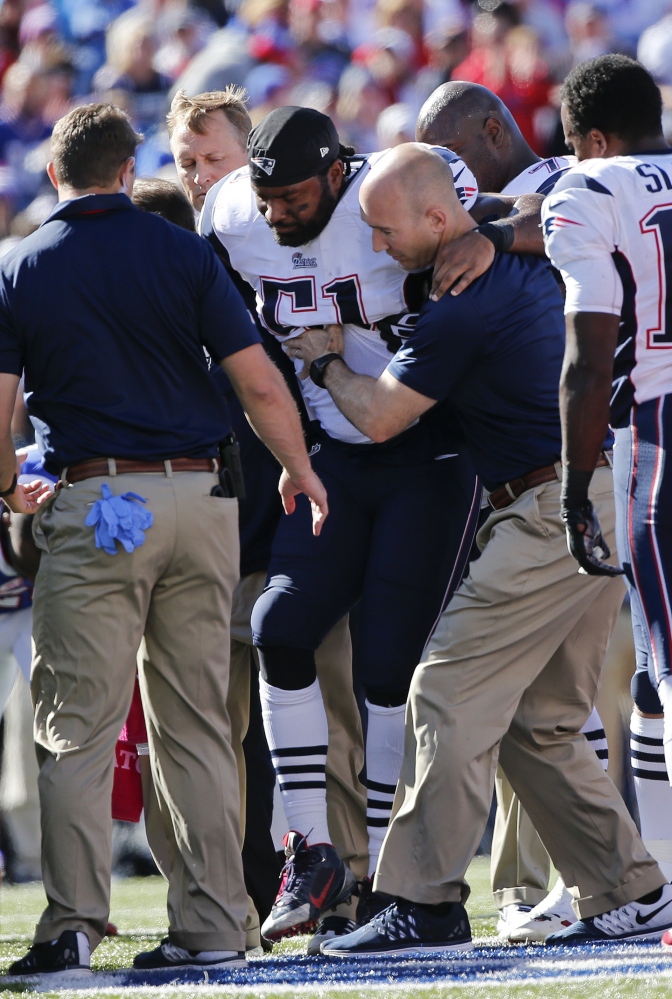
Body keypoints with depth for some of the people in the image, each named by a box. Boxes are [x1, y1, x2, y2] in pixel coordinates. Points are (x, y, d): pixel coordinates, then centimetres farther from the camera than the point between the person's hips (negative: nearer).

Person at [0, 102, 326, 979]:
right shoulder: (183, 254, 4)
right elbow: (259, 384, -1)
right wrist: (300, 474, 15)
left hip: (93, 504, -2)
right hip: (198, 496, 2)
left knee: (77, 726, 0)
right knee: (198, 722, 8)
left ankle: (73, 925, -8)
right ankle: (212, 925, 7)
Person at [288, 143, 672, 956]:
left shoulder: (463, 307, -16)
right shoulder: (529, 257, 11)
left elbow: (378, 418, -9)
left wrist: (323, 360, 12)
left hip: (552, 513, -10)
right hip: (602, 509, 10)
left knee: (452, 697, -8)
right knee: (540, 724, 13)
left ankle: (427, 904, -10)